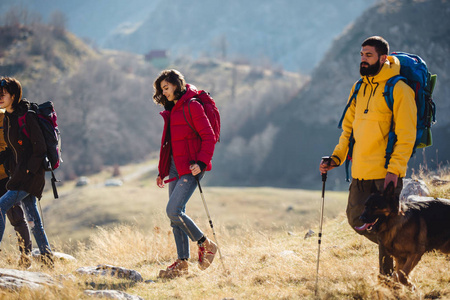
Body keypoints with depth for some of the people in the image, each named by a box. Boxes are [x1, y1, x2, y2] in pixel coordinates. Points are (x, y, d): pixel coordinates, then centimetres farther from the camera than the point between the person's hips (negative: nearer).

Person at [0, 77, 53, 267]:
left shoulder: (27, 117, -15)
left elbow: (40, 148, -16)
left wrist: (28, 171, -16)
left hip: (31, 174, -9)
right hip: (19, 173, 9)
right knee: (32, 217, 11)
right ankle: (47, 258, 17)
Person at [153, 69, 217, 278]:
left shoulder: (192, 106, -10)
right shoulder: (171, 110, 16)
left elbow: (209, 137, -13)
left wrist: (202, 162, -23)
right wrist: (162, 171, 19)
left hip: (190, 167, -9)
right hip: (175, 167, 9)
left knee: (173, 210, -17)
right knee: (176, 215, 6)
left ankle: (206, 245, 0)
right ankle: (182, 263, 12)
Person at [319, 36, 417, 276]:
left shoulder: (398, 90, -9)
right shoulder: (359, 88, 12)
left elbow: (406, 135, -12)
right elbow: (349, 127, 19)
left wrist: (395, 169, -19)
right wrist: (336, 158, 7)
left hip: (386, 172, -7)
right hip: (361, 170, 7)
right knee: (356, 218, 8)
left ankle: (387, 277, 9)